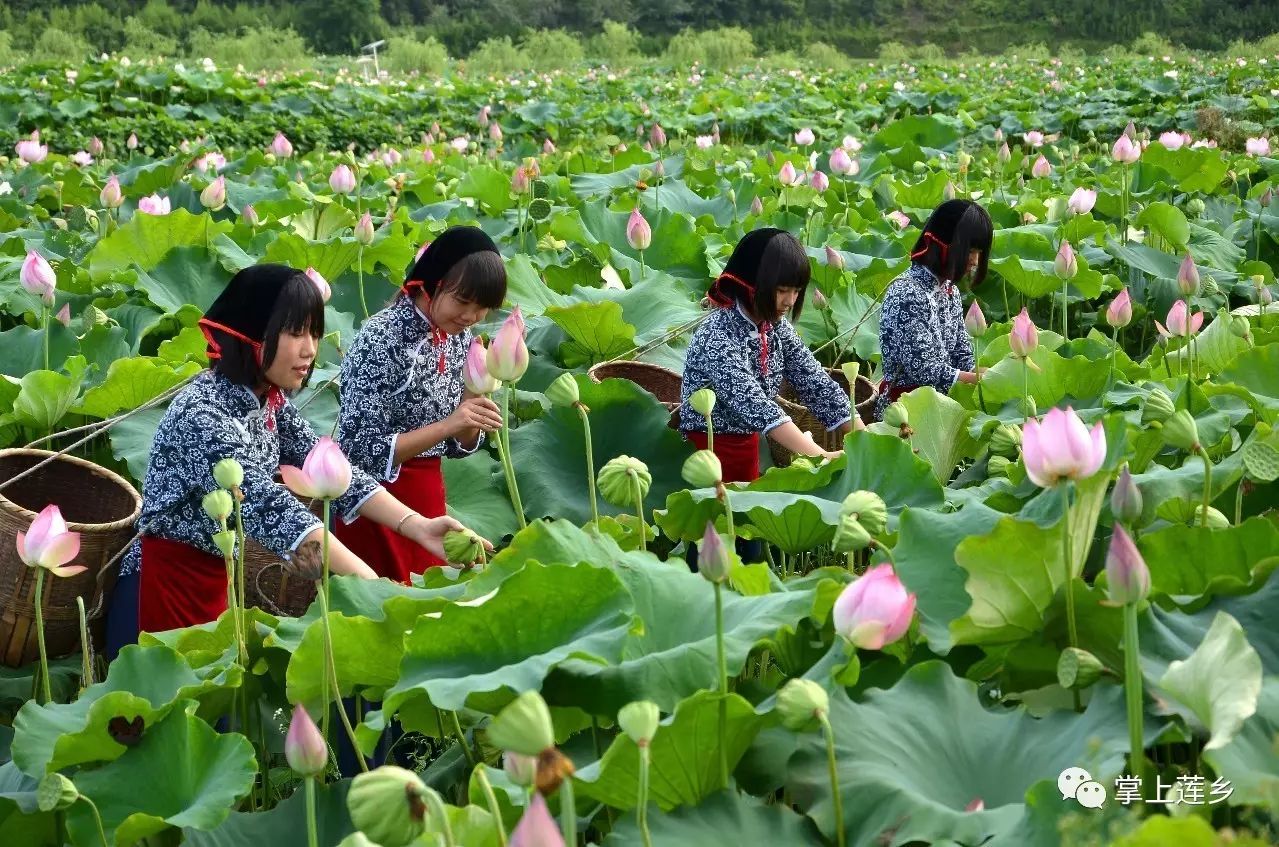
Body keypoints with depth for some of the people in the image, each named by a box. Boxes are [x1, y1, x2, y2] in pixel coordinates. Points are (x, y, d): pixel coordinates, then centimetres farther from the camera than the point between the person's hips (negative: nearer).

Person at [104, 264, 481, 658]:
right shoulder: (201, 413, -26)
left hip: (216, 581, 8)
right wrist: (370, 584, -43)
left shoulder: (271, 401, 1)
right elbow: (268, 508, -36)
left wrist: (417, 527, -15)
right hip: (163, 584, -8)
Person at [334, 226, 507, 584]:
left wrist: (471, 418, -13)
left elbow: (458, 446, 8)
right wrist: (447, 425, -27)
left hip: (429, 496, 7)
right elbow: (362, 451, -20)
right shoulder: (382, 338, -18)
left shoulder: (460, 337, 2)